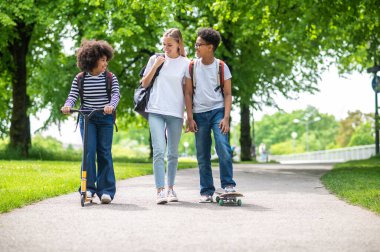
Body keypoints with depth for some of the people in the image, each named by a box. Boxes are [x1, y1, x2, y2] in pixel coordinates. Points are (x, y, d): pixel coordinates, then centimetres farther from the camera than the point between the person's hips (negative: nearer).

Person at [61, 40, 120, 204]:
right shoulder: (80, 79, 4)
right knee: (89, 151, -10)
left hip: (105, 118, 0)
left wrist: (111, 105, -30)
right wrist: (68, 105, -23)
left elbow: (116, 94, -8)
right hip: (86, 118, 0)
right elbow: (73, 96, 0)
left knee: (104, 152, -1)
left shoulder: (110, 77, 4)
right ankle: (88, 187, -4)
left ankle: (106, 190, 3)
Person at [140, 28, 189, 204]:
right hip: (156, 111, 0)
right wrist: (155, 66, -2)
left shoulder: (185, 63, 5)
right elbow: (144, 84, 10)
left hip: (175, 112, 0)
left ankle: (170, 188, 21)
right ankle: (160, 191, -16)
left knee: (173, 153, 8)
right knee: (159, 151, -13)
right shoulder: (155, 59, 8)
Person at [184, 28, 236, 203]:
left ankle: (228, 185, -8)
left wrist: (226, 118, -12)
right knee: (202, 156, 3)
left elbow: (227, 94, -1)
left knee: (223, 148, -19)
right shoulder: (192, 66, 4)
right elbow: (188, 93, 5)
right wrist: (190, 118, -2)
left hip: (218, 111, -2)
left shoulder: (221, 66, 0)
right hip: (199, 114, 2)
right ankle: (206, 191, 11)